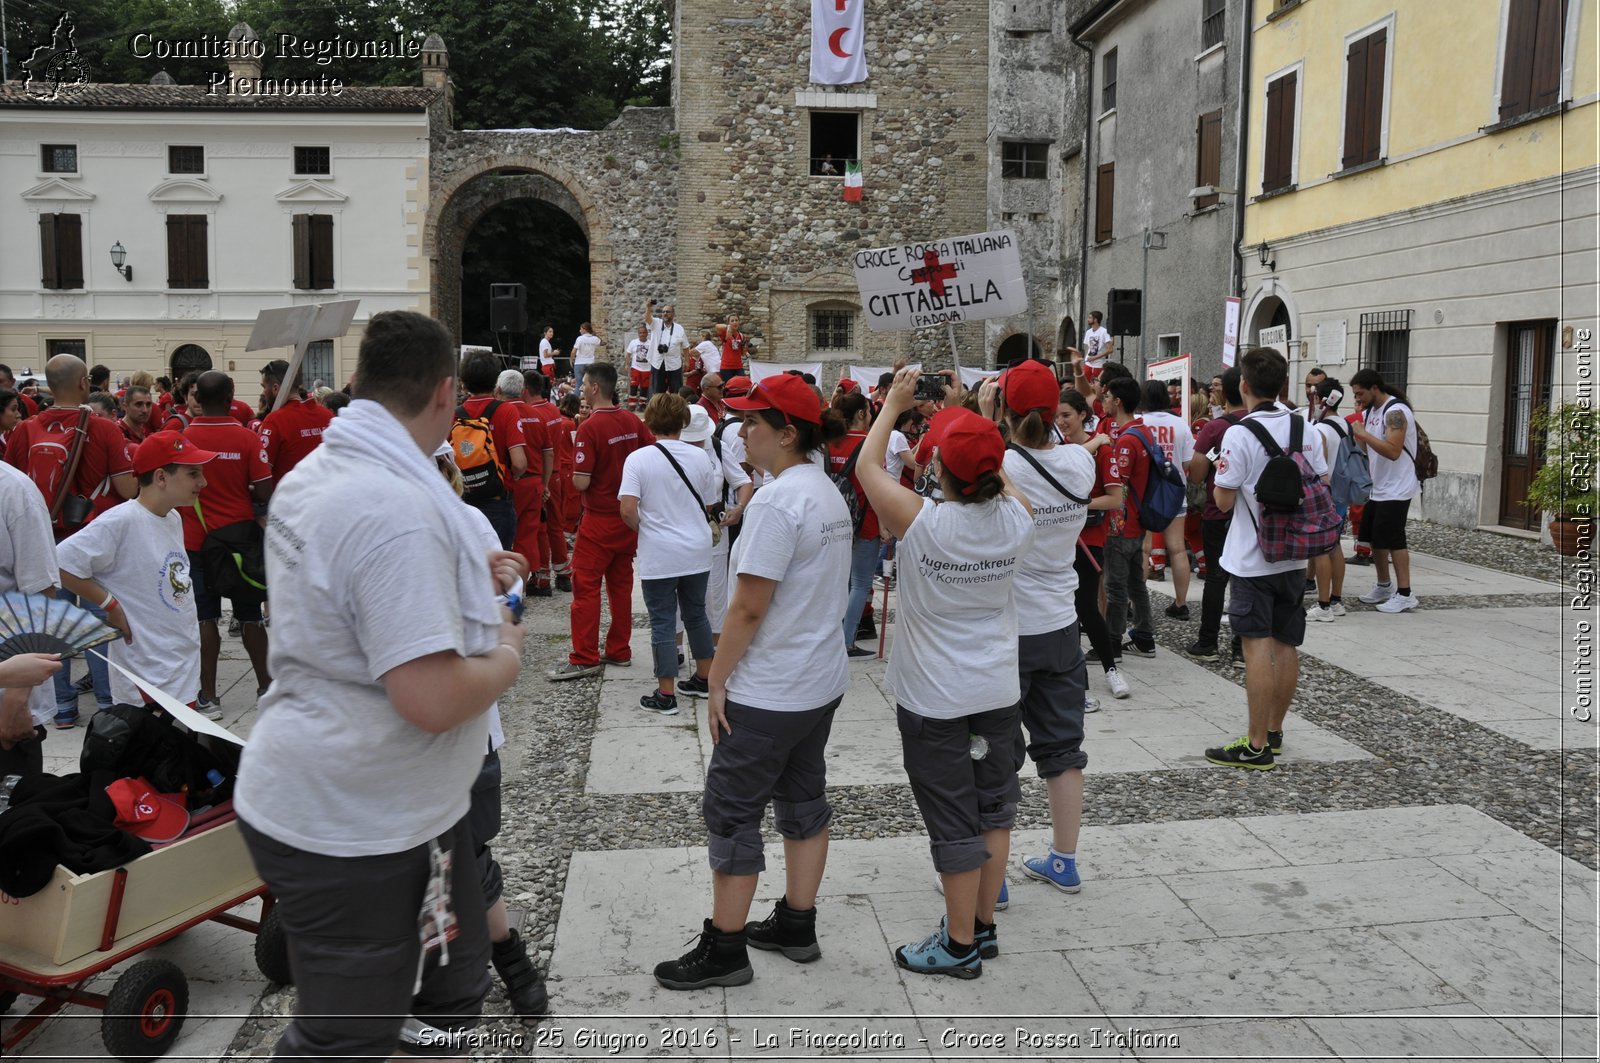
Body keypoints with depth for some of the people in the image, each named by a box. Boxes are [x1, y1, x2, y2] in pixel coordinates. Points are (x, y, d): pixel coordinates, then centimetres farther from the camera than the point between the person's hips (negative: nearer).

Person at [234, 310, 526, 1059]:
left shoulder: (313, 474, 5)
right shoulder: (399, 507, -28)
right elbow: (433, 700, -32)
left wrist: (467, 581, 14)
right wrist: (507, 652, -13)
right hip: (354, 832, -10)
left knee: (451, 989, 21)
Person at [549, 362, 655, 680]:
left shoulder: (590, 427, -17)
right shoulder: (633, 421, 0)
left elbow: (581, 483, -19)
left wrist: (576, 473, 2)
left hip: (600, 520, -7)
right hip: (629, 516, 7)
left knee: (586, 586, -1)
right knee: (621, 584, 13)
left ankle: (585, 658, 0)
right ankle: (619, 651, 20)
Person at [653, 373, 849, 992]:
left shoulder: (777, 502, -22)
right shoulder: (829, 494, 8)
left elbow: (748, 607, -22)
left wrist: (717, 680, -12)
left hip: (768, 693, -9)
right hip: (822, 681, 10)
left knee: (731, 813, 2)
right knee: (804, 799, 17)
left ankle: (725, 948, 12)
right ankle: (797, 926, 29)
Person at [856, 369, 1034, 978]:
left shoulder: (921, 523, -22)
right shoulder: (1017, 520, -11)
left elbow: (868, 465, -6)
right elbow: (1003, 481, 14)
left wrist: (895, 402, 6)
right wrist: (982, 423, 18)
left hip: (935, 700, -5)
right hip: (999, 691, 5)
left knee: (954, 821, 5)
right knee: (994, 808, 17)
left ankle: (961, 945, 19)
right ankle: (983, 926, 33)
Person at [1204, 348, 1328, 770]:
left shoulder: (1240, 434, -15)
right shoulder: (1304, 429, 4)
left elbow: (1224, 501, -13)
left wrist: (1221, 470, 4)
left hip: (1253, 558, -6)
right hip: (1294, 555, 6)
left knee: (1258, 648, -6)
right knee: (1286, 645, 13)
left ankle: (1257, 746, -3)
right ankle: (1274, 730, 26)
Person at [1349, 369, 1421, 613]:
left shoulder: (1395, 412, -17)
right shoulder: (1371, 411, 12)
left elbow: (1393, 451, -27)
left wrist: (1364, 433, -24)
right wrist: (1356, 435, 0)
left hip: (1396, 489, -10)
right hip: (1378, 487, 10)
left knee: (1393, 540, -9)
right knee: (1374, 537, 14)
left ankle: (1405, 595, -4)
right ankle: (1384, 586, 27)